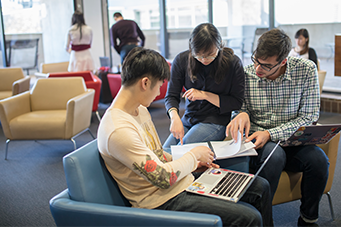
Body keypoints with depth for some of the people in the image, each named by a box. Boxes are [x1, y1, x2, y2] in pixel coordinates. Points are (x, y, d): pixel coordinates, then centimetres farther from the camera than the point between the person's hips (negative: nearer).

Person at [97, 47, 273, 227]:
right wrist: (194, 155, -8)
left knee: (260, 186, 8)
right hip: (163, 202, -9)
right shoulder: (118, 131, -25)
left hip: (184, 182, 10)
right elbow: (163, 178, -24)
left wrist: (194, 163, 8)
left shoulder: (140, 110, 8)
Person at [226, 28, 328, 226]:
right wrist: (243, 114, -21)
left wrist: (270, 134, -20)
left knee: (318, 158, -30)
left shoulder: (306, 70, -9)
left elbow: (309, 116, -9)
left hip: (292, 140, 1)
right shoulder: (247, 74, -6)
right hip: (260, 143, -1)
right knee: (275, 154, -35)